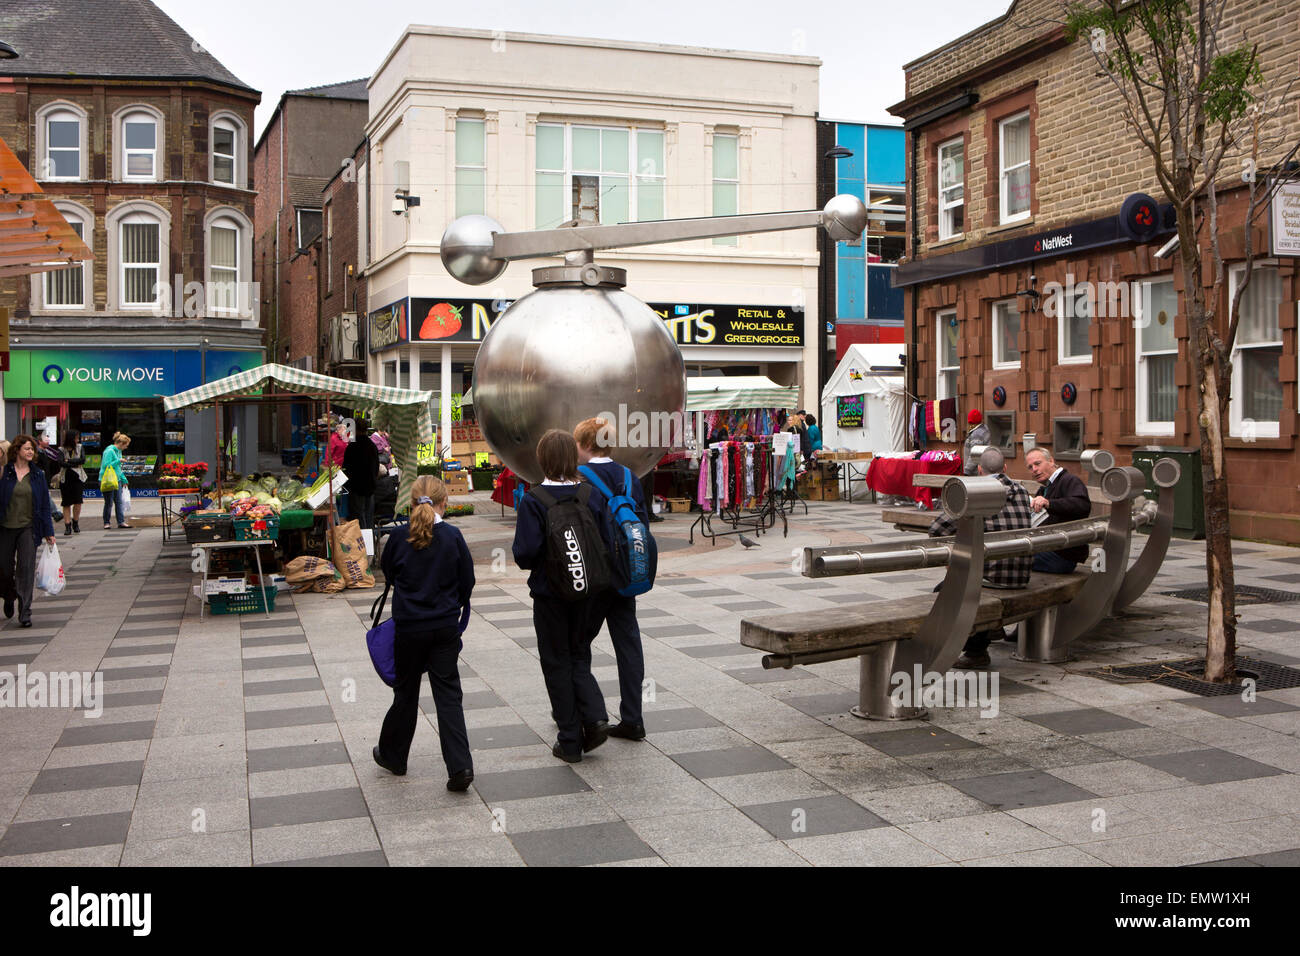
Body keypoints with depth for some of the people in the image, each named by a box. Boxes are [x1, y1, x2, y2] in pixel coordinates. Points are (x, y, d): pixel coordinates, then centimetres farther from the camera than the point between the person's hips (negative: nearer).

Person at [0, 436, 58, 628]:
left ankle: (25, 613, -8)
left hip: (28, 527, 0)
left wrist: (48, 532, 7)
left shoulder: (37, 474, 5)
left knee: (26, 568, -10)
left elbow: (45, 503, 9)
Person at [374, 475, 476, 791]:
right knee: (448, 694, 4)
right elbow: (467, 581, 0)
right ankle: (459, 766, -4)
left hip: (409, 626, 0)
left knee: (406, 692, 16)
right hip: (446, 627, 0)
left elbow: (387, 573, 8)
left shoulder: (399, 536, -9)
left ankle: (393, 755, 32)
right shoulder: (453, 536, -9)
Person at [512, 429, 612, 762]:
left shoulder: (533, 500, -15)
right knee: (579, 657, 20)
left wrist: (527, 561, 2)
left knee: (557, 663, 9)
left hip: (549, 592, -3)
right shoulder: (593, 495, -3)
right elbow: (608, 545, -2)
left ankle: (570, 741, 12)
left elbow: (526, 552, -20)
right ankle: (595, 716, -1)